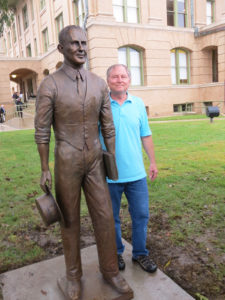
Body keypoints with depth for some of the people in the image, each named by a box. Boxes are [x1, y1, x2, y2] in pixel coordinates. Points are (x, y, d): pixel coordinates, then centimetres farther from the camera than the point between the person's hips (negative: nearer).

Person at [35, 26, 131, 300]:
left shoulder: (99, 84, 1)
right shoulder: (49, 85, -10)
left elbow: (108, 127, 6)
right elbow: (41, 131, -6)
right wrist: (45, 170, -5)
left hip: (95, 162, 3)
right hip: (66, 163, -3)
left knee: (105, 217, 7)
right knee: (70, 220, 11)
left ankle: (110, 271, 29)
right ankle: (73, 275, 33)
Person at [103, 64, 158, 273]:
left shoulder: (138, 104, 5)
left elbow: (145, 135, 11)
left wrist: (153, 162, 12)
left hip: (136, 173, 3)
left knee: (141, 215, 11)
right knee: (112, 217, 13)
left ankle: (140, 253, 33)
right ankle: (116, 253, 35)